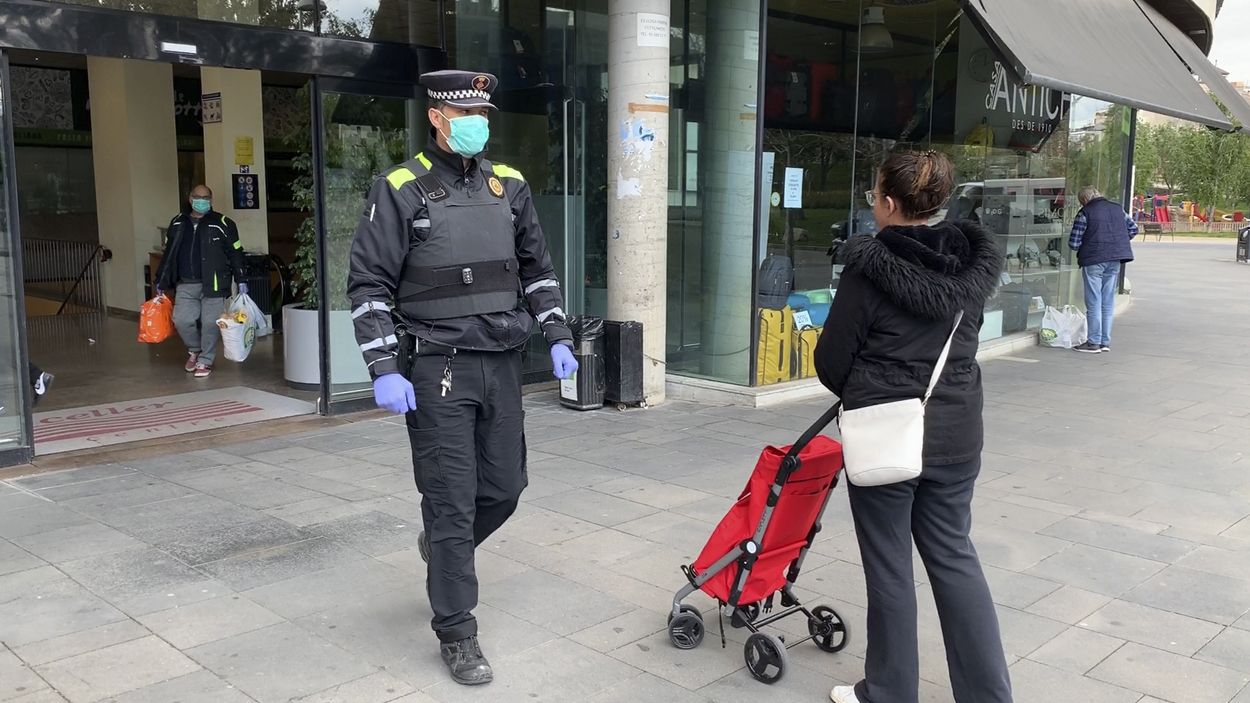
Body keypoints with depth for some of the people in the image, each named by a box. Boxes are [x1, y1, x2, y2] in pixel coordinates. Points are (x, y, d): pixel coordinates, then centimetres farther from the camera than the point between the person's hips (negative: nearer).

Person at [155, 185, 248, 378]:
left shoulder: (222, 224, -1)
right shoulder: (177, 223, 12)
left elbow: (235, 253, 1)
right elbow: (168, 255, 18)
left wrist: (241, 281, -2)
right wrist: (162, 282, 18)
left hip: (213, 284, -3)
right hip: (185, 285, 3)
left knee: (210, 323, -2)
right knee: (182, 320, -3)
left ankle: (205, 361, 13)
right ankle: (194, 349, 25)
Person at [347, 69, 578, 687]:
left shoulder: (509, 185, 10)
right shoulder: (401, 190, -4)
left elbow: (538, 269, 18)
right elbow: (368, 286, -6)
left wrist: (557, 337, 10)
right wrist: (384, 370, -13)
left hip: (502, 364, 5)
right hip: (437, 368, -5)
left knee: (504, 489, 12)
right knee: (452, 501, -1)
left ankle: (442, 546, 44)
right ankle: (457, 634, 13)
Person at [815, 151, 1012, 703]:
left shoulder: (869, 268, -15)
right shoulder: (972, 264, 3)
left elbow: (831, 358, -8)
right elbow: (964, 341, 13)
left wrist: (859, 394, 12)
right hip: (955, 432, 6)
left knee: (889, 567, 8)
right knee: (954, 556, 17)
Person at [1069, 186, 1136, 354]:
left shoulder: (1085, 213, -8)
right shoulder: (1118, 208, 10)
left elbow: (1074, 243, -10)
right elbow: (1133, 229, 18)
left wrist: (1082, 249, 10)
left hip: (1093, 260, -5)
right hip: (1115, 260, 6)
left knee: (1094, 303, 1)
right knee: (1108, 303, 11)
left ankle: (1094, 343, 3)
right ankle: (1105, 342, 15)